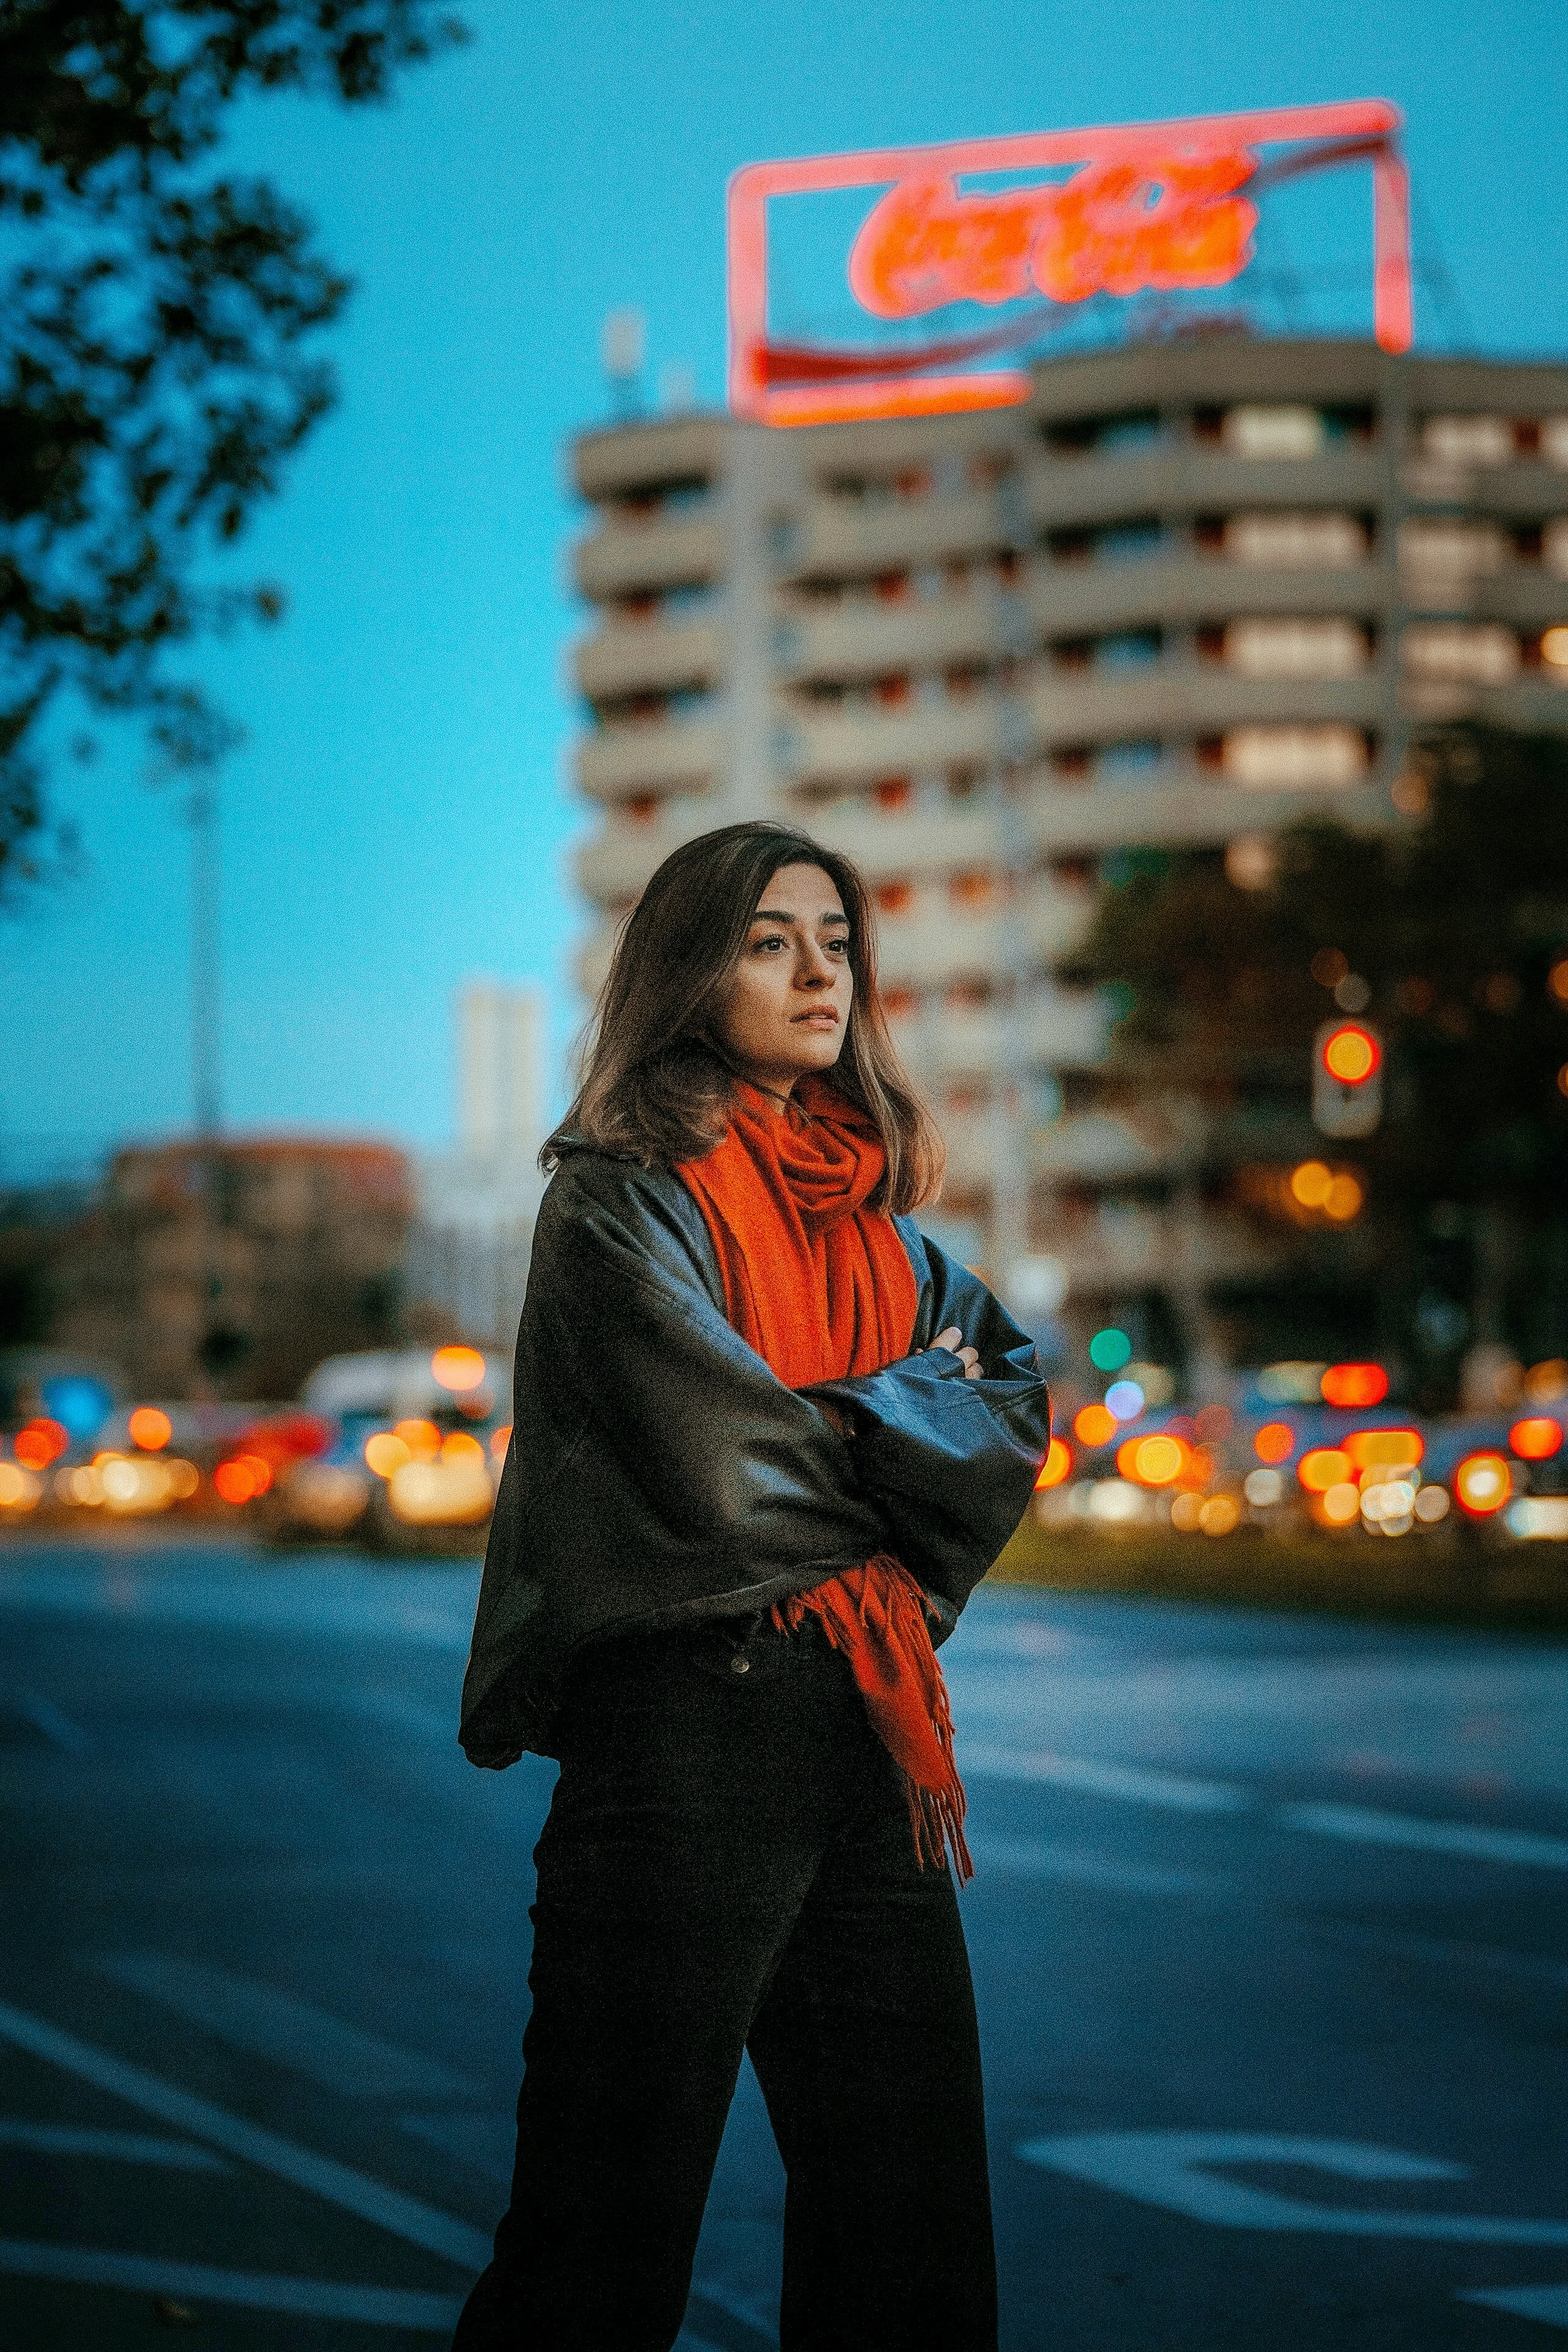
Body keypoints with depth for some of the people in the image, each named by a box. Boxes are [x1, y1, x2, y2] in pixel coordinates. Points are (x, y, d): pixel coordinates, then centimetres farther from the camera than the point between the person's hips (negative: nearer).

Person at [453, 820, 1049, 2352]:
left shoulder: (871, 1212, 17)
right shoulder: (622, 1201, -5)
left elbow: (1013, 1410, 7)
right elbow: (724, 1467, -15)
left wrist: (837, 1420, -10)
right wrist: (902, 1448, 2)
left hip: (870, 1730, 7)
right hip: (690, 1720, -7)